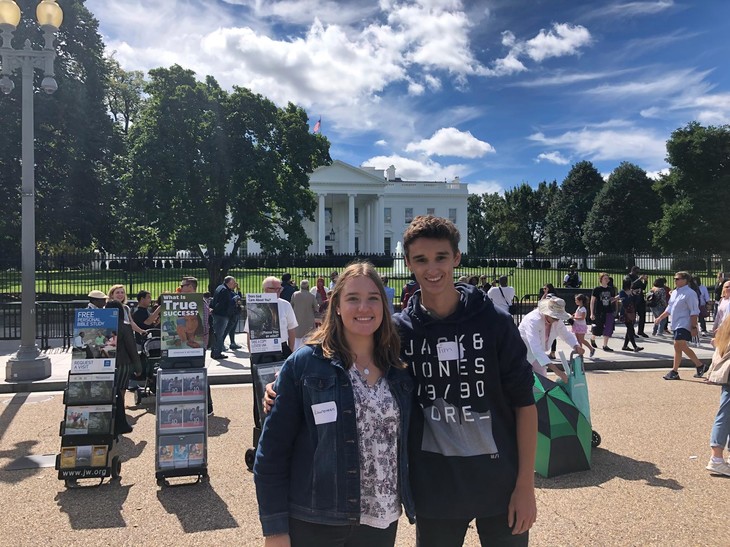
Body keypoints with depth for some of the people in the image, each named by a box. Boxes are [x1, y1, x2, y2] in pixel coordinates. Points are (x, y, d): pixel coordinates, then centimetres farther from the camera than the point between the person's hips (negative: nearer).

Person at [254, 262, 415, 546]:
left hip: (382, 522, 4)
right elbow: (272, 450, -10)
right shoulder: (303, 364, -10)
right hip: (313, 522, -3)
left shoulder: (399, 371, 2)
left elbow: (407, 444, 10)